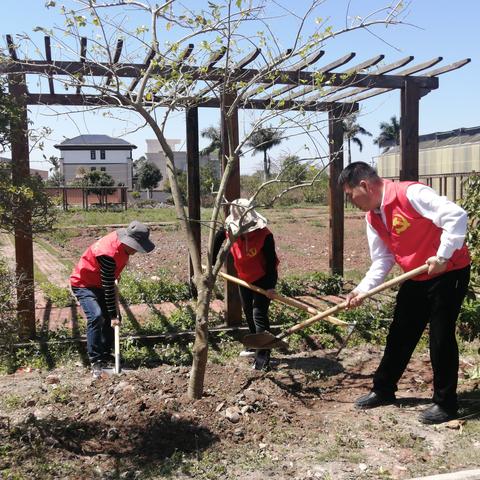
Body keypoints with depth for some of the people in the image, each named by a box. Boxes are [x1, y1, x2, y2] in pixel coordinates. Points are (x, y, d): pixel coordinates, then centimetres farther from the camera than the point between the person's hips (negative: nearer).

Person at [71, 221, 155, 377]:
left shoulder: (122, 242, -11)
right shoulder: (109, 254, -36)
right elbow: (108, 287, -31)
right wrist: (113, 315, -26)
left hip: (100, 283, 9)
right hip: (83, 284, -9)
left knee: (111, 317, 5)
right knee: (96, 316, -26)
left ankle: (105, 356, 18)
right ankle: (95, 361, -19)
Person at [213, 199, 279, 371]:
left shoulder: (264, 235, -29)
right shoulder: (230, 230, -15)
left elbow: (271, 261, -24)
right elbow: (216, 240, 6)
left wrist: (270, 286, -25)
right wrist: (212, 263, 8)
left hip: (263, 279, -7)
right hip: (244, 279, 7)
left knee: (259, 315, -14)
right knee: (248, 313, 19)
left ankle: (262, 360, -11)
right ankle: (255, 347, 39)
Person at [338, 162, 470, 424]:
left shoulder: (411, 193, -23)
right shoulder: (372, 218, 3)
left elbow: (456, 216, -28)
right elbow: (382, 260, 5)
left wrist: (442, 257, -29)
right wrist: (362, 289, -6)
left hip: (449, 273, -8)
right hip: (416, 280, 8)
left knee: (440, 337, -3)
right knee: (399, 335, 13)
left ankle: (445, 403, 14)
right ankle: (383, 390, 28)